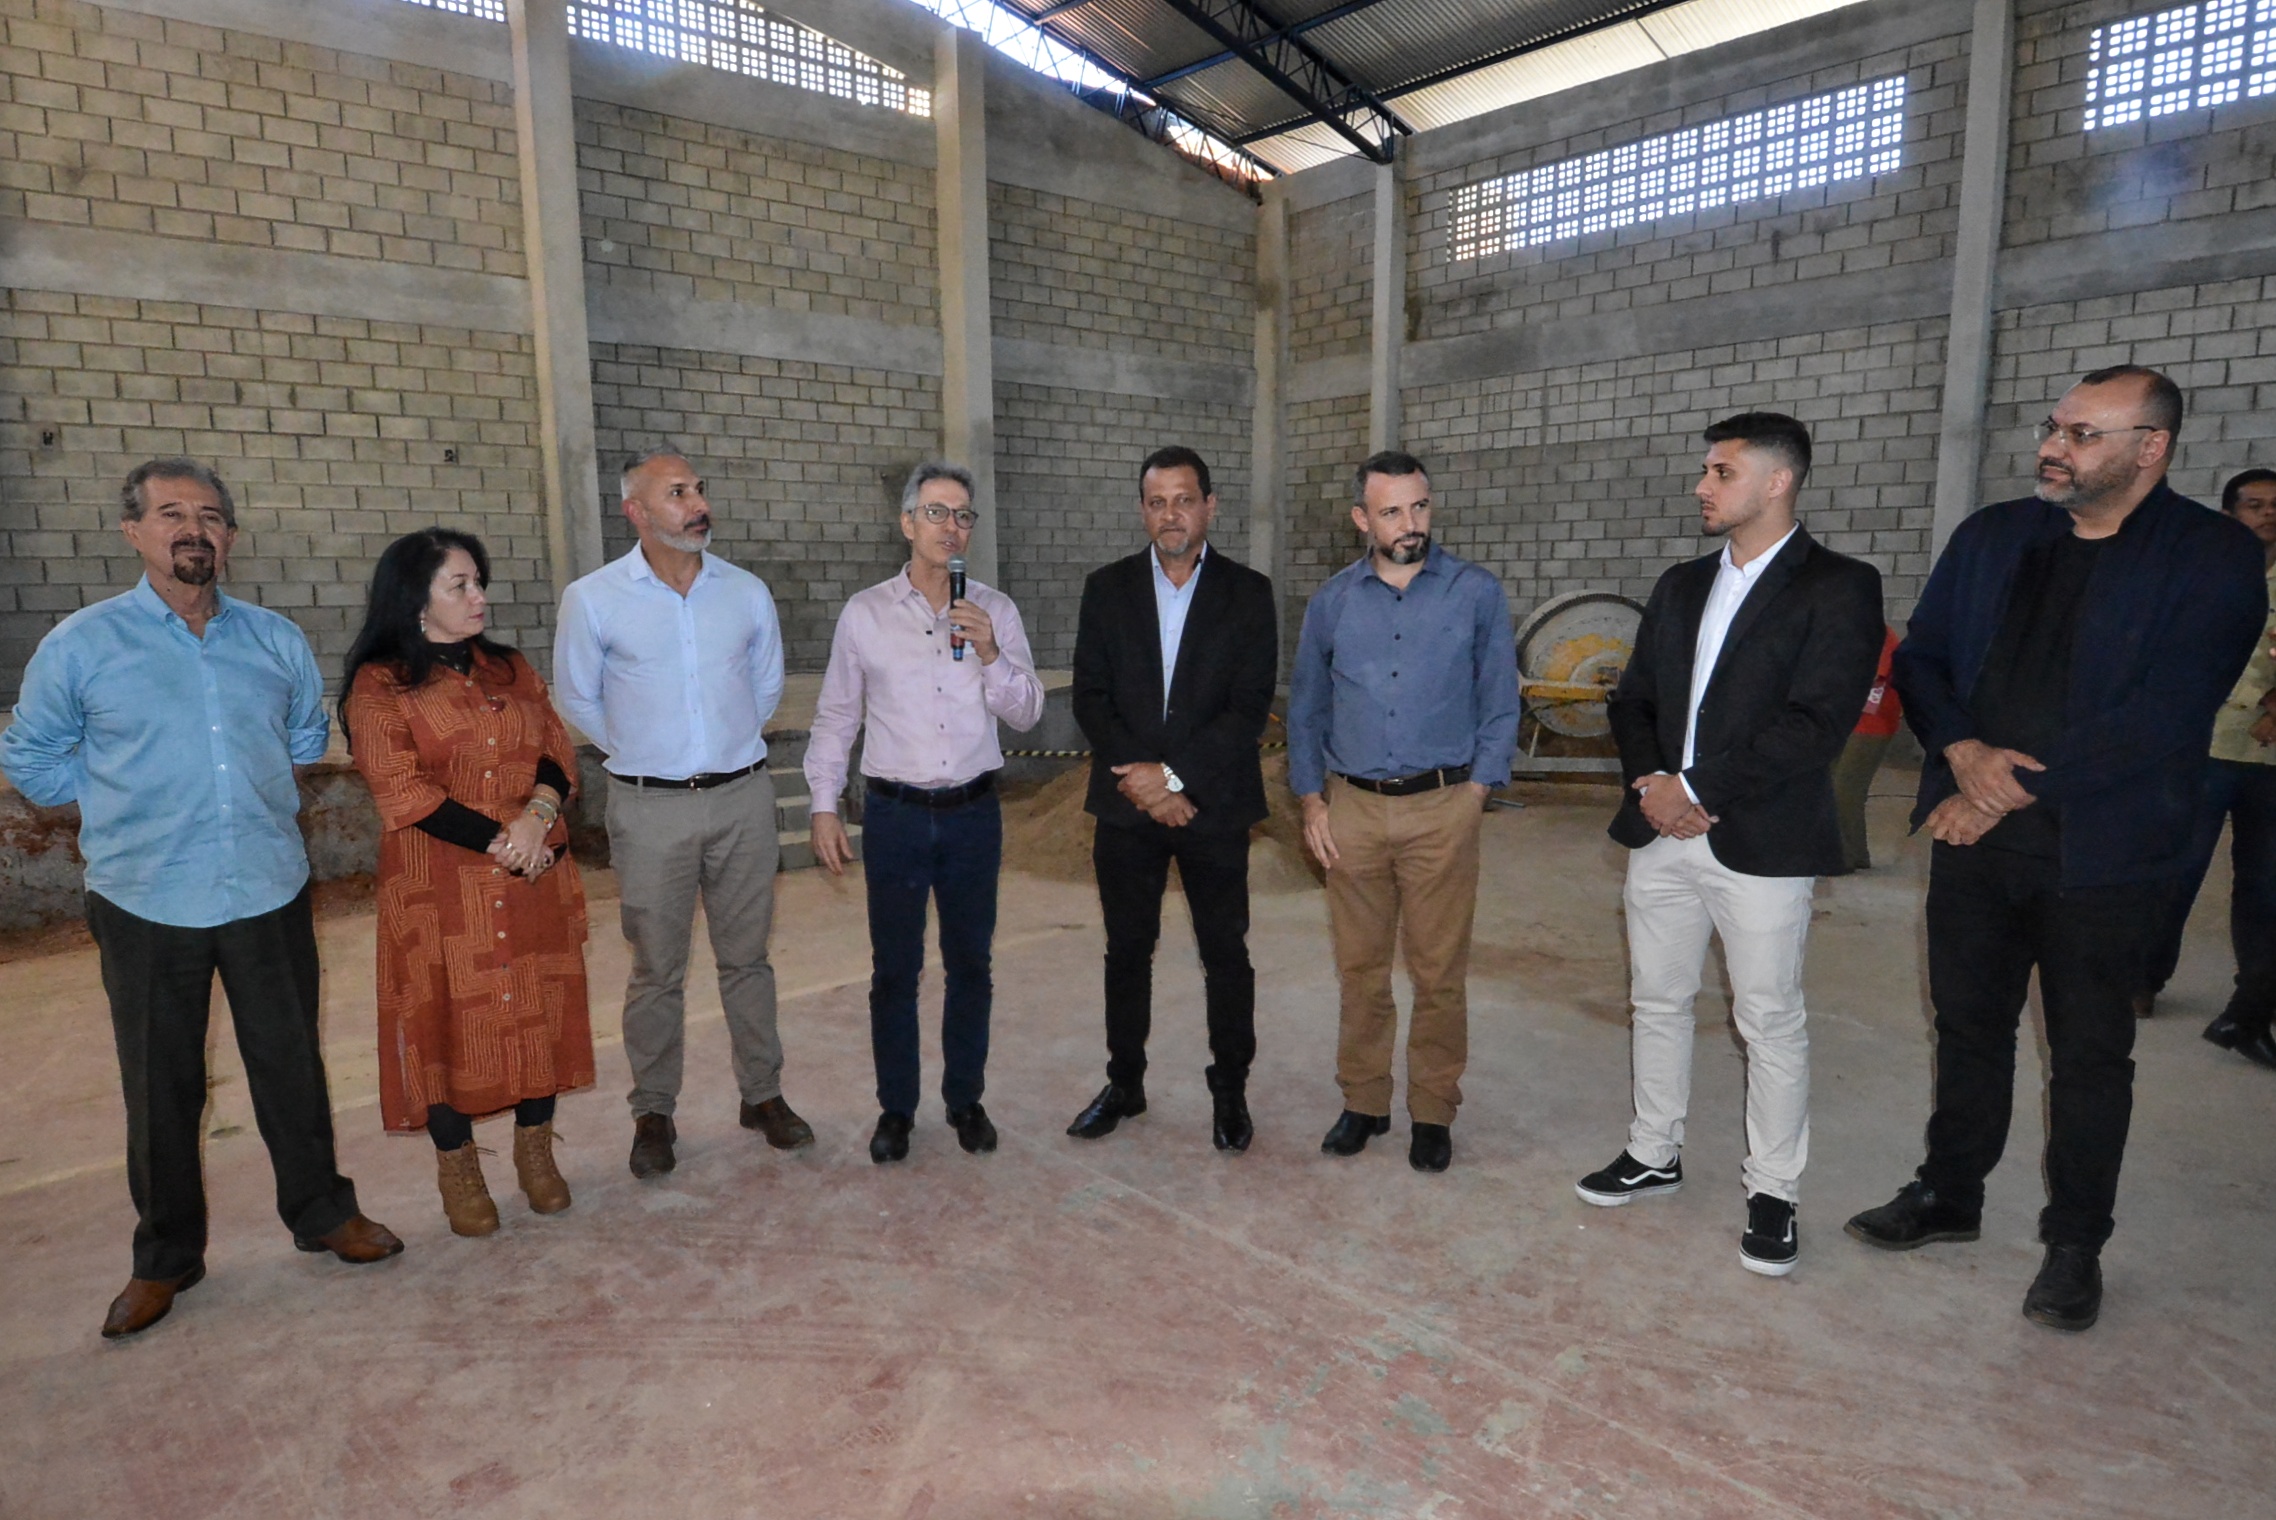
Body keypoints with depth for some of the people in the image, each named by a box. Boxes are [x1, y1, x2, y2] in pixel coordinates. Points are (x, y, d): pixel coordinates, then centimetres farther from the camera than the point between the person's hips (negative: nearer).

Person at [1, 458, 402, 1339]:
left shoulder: (276, 640, 4)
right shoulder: (81, 645, -4)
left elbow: (308, 734, 21)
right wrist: (119, 804, 4)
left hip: (269, 894, 2)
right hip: (146, 904, -1)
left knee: (291, 1066, 11)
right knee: (161, 1087, 10)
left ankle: (322, 1212, 29)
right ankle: (165, 1257, 27)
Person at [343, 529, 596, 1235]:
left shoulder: (510, 669, 11)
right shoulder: (380, 687, -4)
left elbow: (558, 750, 5)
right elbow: (404, 794, -11)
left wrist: (537, 815, -15)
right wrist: (499, 840, -17)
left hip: (534, 880, 4)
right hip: (441, 889, -4)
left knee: (537, 1009, 9)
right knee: (450, 1019, 4)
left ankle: (535, 1151, 25)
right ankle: (458, 1169, 22)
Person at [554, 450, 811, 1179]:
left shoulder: (747, 592, 1)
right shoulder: (593, 599, -5)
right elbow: (577, 697, 8)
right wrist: (638, 753, 11)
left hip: (743, 796, 2)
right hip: (651, 808, -2)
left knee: (747, 958, 12)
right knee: (656, 970, 7)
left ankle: (762, 1094, 26)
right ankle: (653, 1113, 23)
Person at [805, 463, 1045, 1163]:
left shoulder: (995, 612, 2)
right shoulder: (865, 613, 0)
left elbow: (1027, 714, 0)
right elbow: (836, 718, 6)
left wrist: (990, 654, -16)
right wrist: (824, 806, 1)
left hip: (974, 814, 1)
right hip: (894, 815, -1)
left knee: (969, 965, 11)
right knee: (894, 970, 7)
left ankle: (966, 1099, 27)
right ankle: (895, 1109, 23)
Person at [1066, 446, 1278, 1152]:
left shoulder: (1247, 592, -1)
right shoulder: (1107, 588, 4)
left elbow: (1251, 708, -8)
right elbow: (1090, 697, 0)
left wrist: (1174, 774, -16)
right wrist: (1142, 781, -11)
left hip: (1214, 805, -2)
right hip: (1127, 803, 2)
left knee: (1226, 955, 7)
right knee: (1127, 951, 13)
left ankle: (1230, 1089, 24)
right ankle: (1124, 1084, 29)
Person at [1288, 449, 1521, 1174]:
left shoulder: (1477, 593, -1)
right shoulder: (1332, 601, 5)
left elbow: (1499, 706, 3)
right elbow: (1305, 711, 12)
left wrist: (1473, 794, -6)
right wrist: (1312, 803, 6)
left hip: (1441, 808, -2)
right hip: (1352, 808, 2)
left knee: (1439, 972, 5)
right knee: (1360, 967, 11)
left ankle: (1433, 1111, 21)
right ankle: (1363, 1101, 26)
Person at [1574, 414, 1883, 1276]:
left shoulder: (1838, 588, -6)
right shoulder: (1681, 586, 13)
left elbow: (1817, 724, -16)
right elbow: (1633, 699, 13)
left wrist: (1699, 791, -17)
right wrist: (1650, 780, -6)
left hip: (1761, 843, -6)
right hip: (1661, 832, 6)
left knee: (1771, 1024, 5)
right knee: (1657, 1000, 15)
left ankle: (1772, 1192, 21)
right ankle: (1654, 1153, 32)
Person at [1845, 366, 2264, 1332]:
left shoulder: (2212, 557, -8)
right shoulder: (1990, 537, 7)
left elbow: (2162, 715, -17)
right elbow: (1920, 658, 6)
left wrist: (2014, 788, -17)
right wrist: (1964, 752, -12)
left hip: (2101, 849, -4)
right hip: (1973, 833, 4)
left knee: (2090, 1052, 10)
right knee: (1969, 1024, 15)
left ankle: (2074, 1244, 27)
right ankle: (1949, 1196, 33)